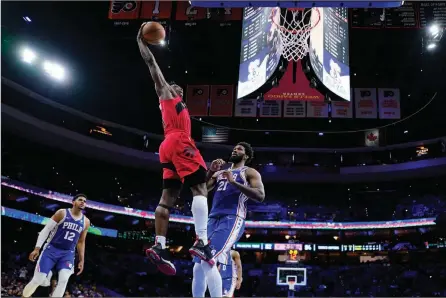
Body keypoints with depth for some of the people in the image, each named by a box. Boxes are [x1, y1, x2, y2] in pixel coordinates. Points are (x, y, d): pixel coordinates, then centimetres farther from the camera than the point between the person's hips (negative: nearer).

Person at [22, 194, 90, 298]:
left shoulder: (86, 222, 4)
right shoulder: (62, 213, -8)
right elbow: (46, 230, -5)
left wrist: (81, 260, 11)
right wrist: (37, 248, -13)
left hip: (68, 253, 3)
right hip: (52, 249, -3)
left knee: (64, 280, -18)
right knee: (37, 280, -7)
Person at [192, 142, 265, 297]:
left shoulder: (249, 172, 9)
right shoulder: (219, 172, 28)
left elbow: (260, 196, -7)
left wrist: (234, 182, -12)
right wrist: (211, 171, 4)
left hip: (232, 219, -7)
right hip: (213, 219, 7)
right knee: (198, 267, 1)